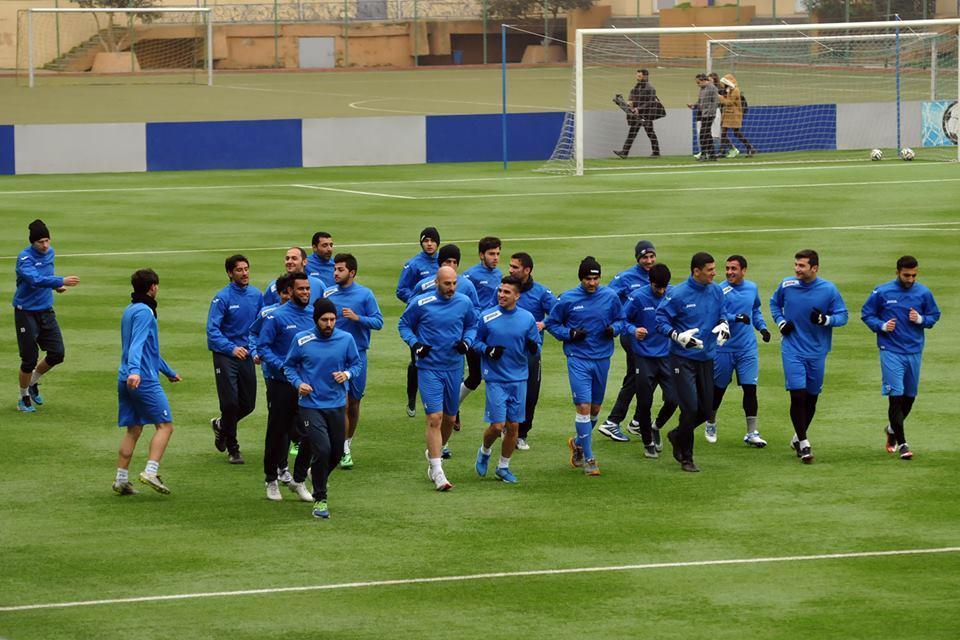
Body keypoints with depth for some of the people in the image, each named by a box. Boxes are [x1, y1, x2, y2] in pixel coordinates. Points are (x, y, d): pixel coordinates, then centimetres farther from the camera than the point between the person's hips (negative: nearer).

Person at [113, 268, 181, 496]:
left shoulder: (130, 310, 20)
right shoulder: (144, 312, -11)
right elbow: (137, 344, -25)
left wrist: (168, 372, 39)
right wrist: (134, 370, -40)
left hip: (126, 381, 9)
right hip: (144, 380, -9)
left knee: (133, 429, 11)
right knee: (165, 425, -4)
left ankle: (121, 480, 9)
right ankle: (151, 472, -15)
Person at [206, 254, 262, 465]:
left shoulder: (256, 295, 5)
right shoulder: (222, 298, -12)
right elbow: (212, 329, -15)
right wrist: (231, 348, -24)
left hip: (247, 355, 5)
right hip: (225, 356, -5)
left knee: (248, 404, 7)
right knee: (230, 403, -6)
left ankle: (221, 425, 36)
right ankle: (232, 447, 11)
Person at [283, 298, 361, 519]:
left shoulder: (346, 339, -1)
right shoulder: (301, 340, -5)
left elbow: (356, 364, 11)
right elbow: (289, 366, 6)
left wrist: (347, 374, -10)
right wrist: (298, 383, -11)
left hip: (337, 404, 3)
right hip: (311, 405, -3)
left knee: (337, 453, 10)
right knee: (322, 450, -16)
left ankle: (317, 477, 43)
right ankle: (320, 499, -2)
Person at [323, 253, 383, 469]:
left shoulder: (365, 294, -2)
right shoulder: (328, 294, 3)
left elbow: (378, 322, -4)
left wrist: (357, 317, -17)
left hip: (358, 354, 1)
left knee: (354, 402, 10)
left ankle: (348, 442, 29)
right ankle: (344, 451, -3)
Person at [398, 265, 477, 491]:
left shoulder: (464, 303, 0)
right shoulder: (420, 303, -8)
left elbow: (472, 326, 15)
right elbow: (404, 324, 5)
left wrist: (466, 342, -5)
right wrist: (414, 343, -12)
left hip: (454, 368, 4)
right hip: (429, 368, -4)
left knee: (449, 419, 13)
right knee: (434, 418, -12)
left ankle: (434, 453, 39)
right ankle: (437, 472, -10)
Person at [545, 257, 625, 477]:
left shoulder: (610, 297, 1)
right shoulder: (568, 299, -5)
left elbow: (620, 319, 13)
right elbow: (552, 323, 4)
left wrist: (613, 329, -9)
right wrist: (570, 334, -12)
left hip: (602, 359, 3)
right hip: (578, 359, -3)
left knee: (595, 408, 13)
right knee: (584, 406, -11)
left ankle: (579, 443, 39)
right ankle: (588, 459, -6)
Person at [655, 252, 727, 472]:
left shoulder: (716, 291, 3)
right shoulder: (678, 294, -14)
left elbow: (722, 314, 18)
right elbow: (661, 319, -11)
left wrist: (724, 326, -4)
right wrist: (678, 336, -24)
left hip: (706, 358, 6)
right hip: (683, 358, -6)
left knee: (706, 409, 8)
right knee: (690, 408, -10)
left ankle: (678, 437, 35)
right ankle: (686, 458, 7)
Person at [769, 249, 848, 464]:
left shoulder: (828, 289, -7)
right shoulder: (787, 285, -2)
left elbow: (842, 315, -2)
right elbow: (775, 303, 18)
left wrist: (825, 320, -21)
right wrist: (780, 321, 0)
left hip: (817, 351, 1)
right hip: (792, 349, -1)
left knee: (811, 397, 10)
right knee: (797, 395, -12)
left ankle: (799, 437, 30)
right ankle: (803, 443, -6)